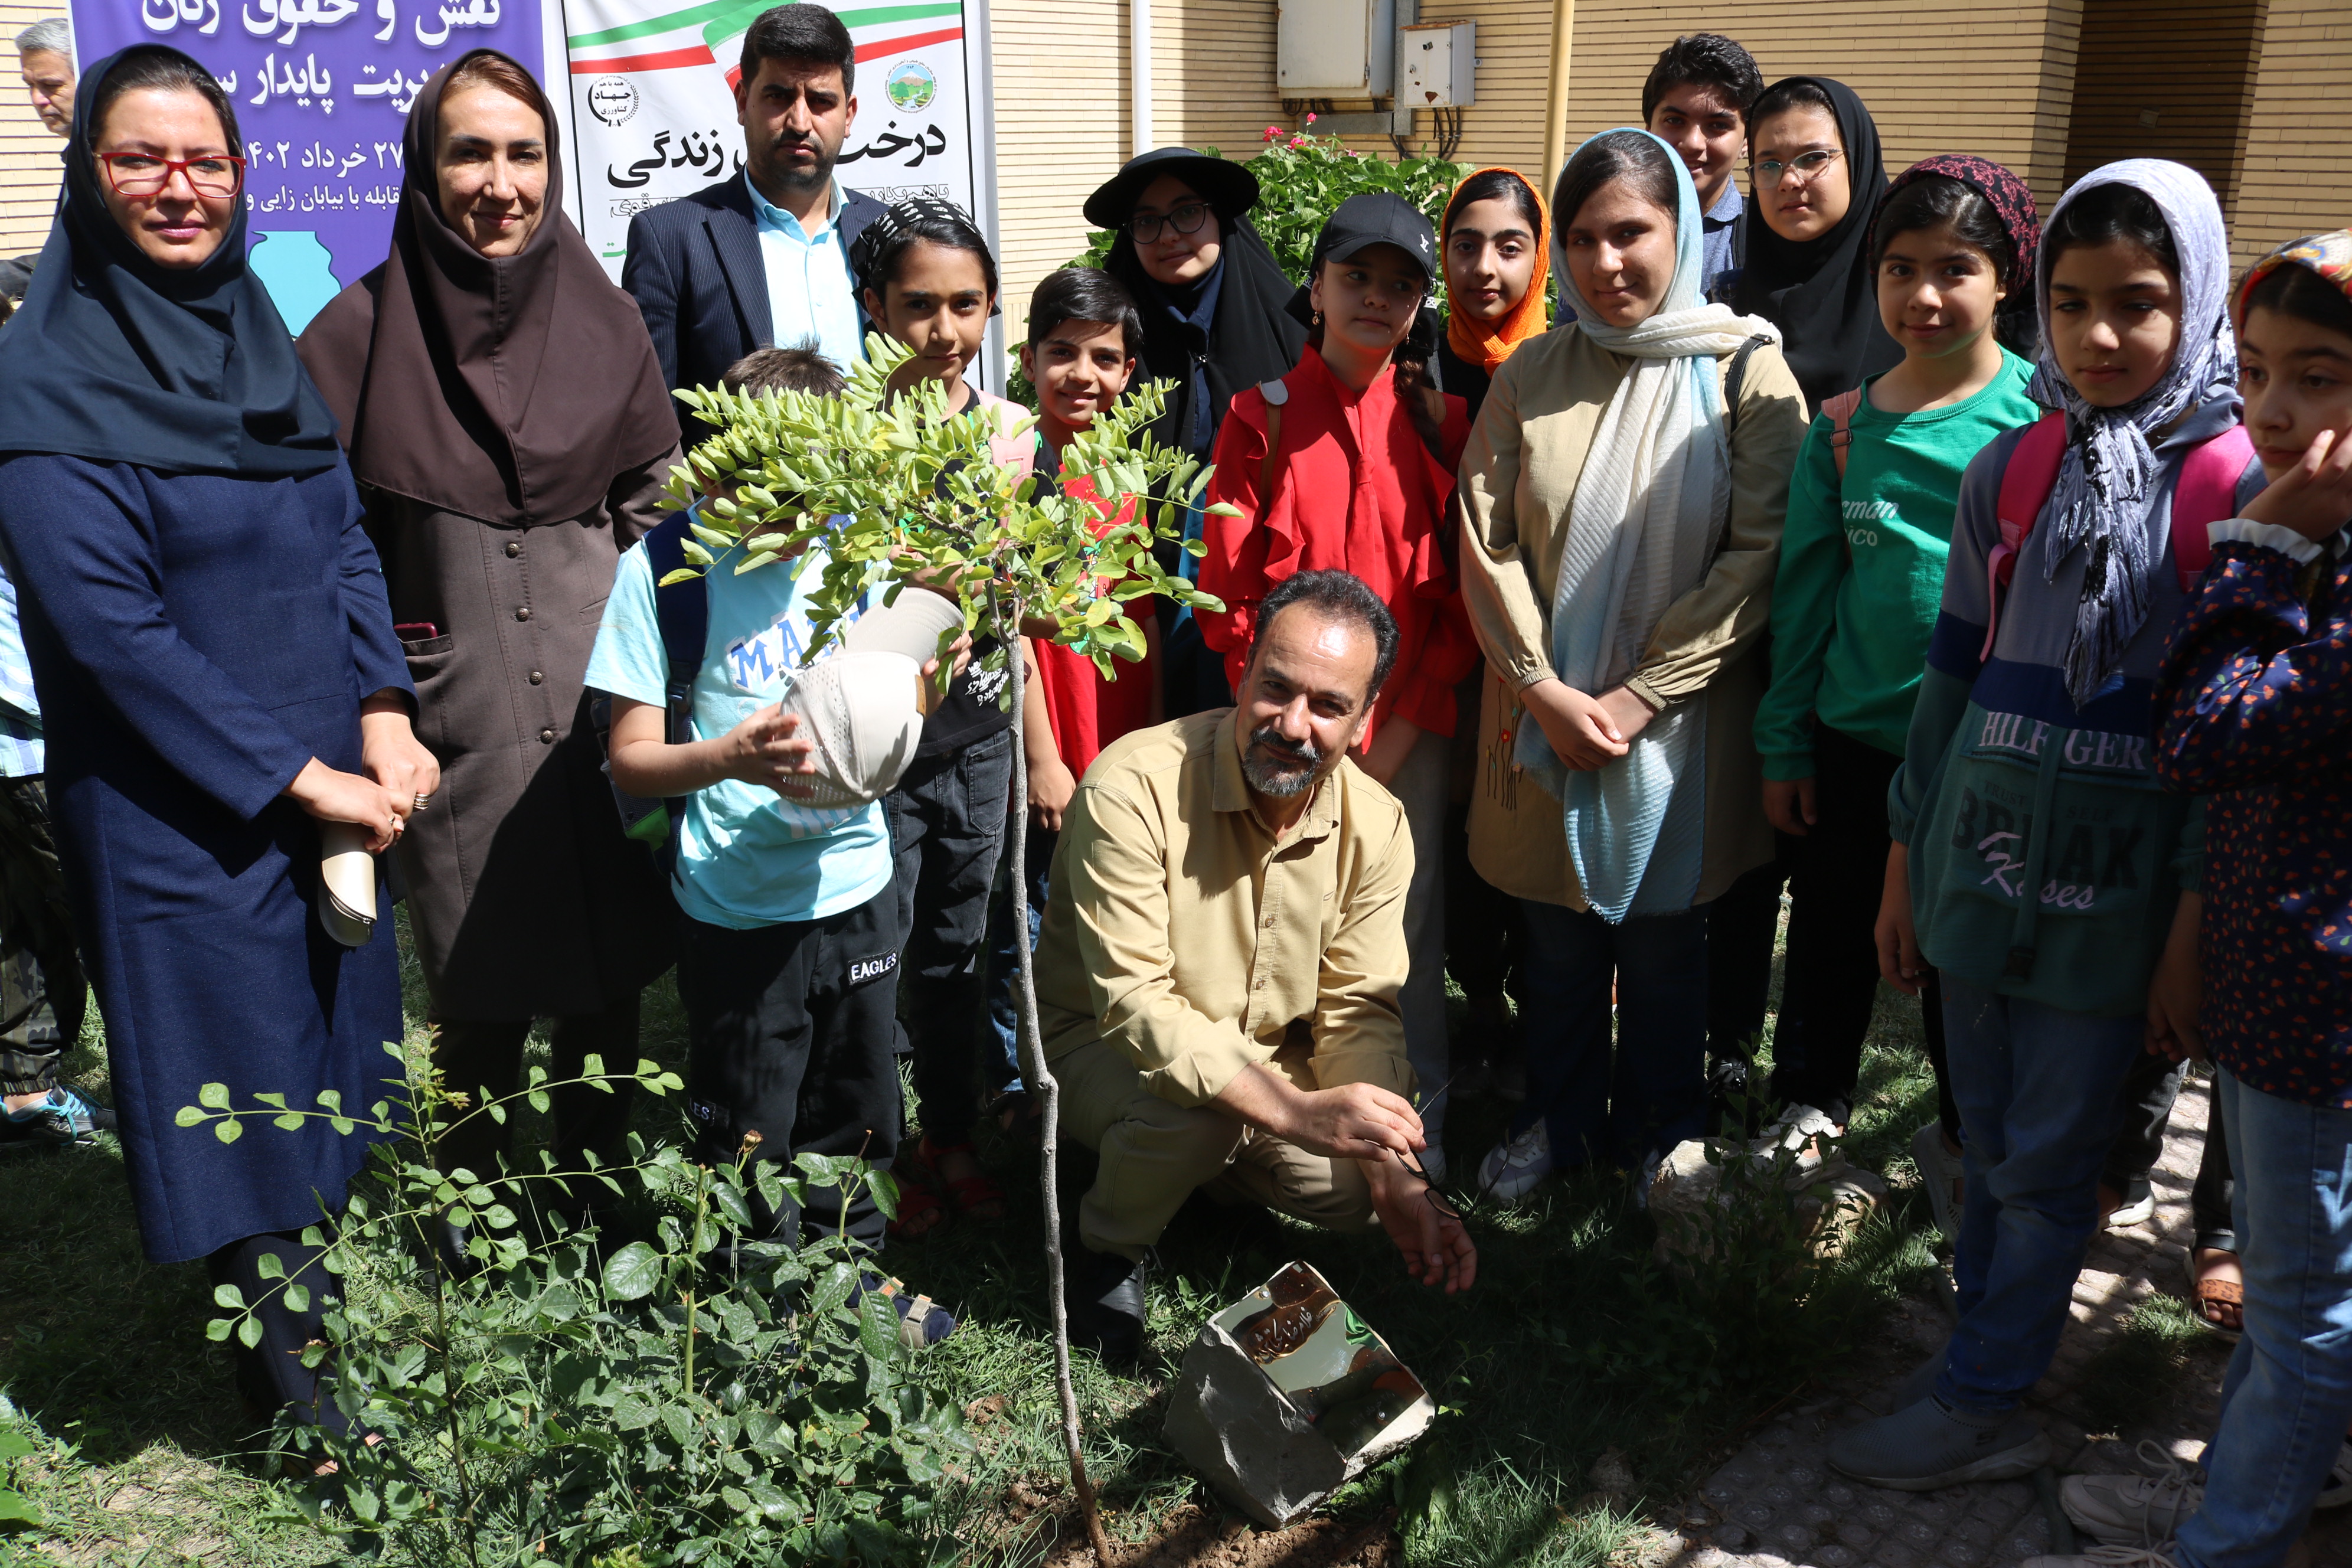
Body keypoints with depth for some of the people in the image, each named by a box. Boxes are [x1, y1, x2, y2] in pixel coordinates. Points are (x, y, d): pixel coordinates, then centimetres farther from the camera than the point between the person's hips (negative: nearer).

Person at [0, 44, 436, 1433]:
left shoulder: (257, 335, 8)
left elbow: (344, 538, 7)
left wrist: (386, 721, -7)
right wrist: (304, 780, -16)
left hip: (334, 784, 6)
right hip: (180, 811, -6)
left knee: (329, 1041, 17)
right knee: (239, 1072, 6)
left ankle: (305, 1278, 39)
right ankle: (284, 1366, 24)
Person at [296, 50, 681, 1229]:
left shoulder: (603, 322, 6)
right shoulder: (363, 331, 0)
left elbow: (655, 505, 14)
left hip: (601, 704, 2)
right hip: (457, 723, -2)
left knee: (607, 996, 8)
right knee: (482, 1012, 3)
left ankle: (595, 1216, 27)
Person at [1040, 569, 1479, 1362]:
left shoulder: (1375, 824, -12)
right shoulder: (1135, 787, -29)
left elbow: (1360, 1011, -7)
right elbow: (1135, 1003, -32)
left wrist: (1394, 1174, -21)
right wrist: (1300, 1110, -40)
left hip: (1265, 1058, 5)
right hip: (1099, 1040, -5)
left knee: (1357, 1193, -12)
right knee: (1194, 1112, -35)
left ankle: (1204, 1165, 18)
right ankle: (1102, 1244, -2)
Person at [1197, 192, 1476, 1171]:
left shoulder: (1440, 422, 5)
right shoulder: (1261, 418, 1)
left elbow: (1462, 590, 3)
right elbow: (1229, 594, -1)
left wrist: (1402, 729, -6)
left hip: (1411, 730, 1)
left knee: (1409, 931, 7)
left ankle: (1415, 1127, 25)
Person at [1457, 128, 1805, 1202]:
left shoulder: (1746, 370, -4)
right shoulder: (1533, 375, 4)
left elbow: (1757, 554, -10)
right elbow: (1486, 545, 0)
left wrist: (1639, 696, -15)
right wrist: (1544, 688, -12)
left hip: (1679, 719, -2)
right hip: (1544, 711, 2)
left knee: (1664, 938, 11)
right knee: (1558, 932, 13)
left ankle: (1659, 1133, 32)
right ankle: (1558, 1120, 33)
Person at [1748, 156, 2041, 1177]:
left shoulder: (2047, 417, -7)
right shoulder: (1843, 429, 0)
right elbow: (1803, 593, 4)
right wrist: (1783, 746, 4)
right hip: (1856, 740, 2)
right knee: (1833, 941, 13)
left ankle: (1966, 1142, 36)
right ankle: (1804, 1122, 34)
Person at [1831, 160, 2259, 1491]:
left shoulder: (2237, 488, -7)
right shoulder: (2011, 471, 4)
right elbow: (1953, 673, 8)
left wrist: (2196, 925, -8)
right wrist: (1905, 864, 9)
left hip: (2119, 877, -3)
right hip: (1981, 857, 4)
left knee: (2051, 1157, 6)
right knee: (1989, 1142, 14)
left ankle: (1978, 1404, 20)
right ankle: (1995, 1357, 31)